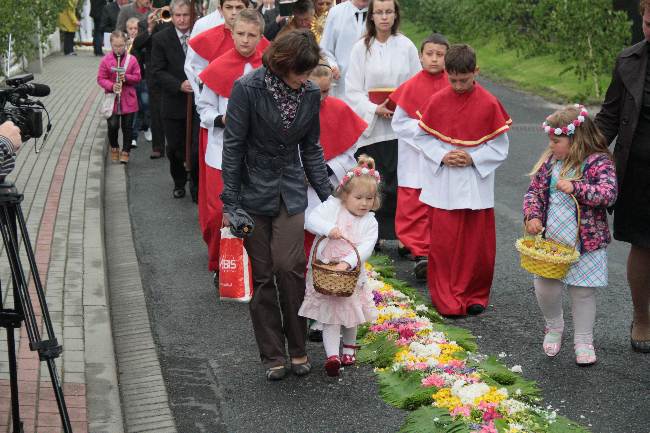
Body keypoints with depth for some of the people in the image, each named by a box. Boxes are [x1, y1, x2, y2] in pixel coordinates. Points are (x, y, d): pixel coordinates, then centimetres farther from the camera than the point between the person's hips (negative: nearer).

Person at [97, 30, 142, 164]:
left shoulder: (132, 60, -1)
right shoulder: (106, 60, -3)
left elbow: (137, 77, 1)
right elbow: (101, 79, -2)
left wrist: (126, 77, -18)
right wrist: (111, 86, -18)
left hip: (128, 100, 1)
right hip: (112, 100, -1)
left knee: (127, 127, 5)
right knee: (113, 126, -4)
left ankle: (125, 152, 18)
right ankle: (114, 148, 21)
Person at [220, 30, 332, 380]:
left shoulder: (310, 93, 0)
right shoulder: (248, 88, -13)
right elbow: (232, 147, -11)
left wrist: (327, 195, 8)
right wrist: (229, 203, -12)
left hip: (290, 191, 3)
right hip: (253, 192, -2)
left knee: (290, 266, -9)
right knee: (262, 275, 2)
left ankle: (297, 348, 9)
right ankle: (272, 355, 14)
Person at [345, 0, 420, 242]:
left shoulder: (406, 47, 3)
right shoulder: (361, 48, 1)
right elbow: (353, 90, 0)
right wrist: (375, 109, -13)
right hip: (371, 126, 0)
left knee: (398, 181, -2)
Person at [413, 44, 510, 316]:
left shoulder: (489, 104, -5)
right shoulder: (437, 101, -2)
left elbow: (500, 146, 0)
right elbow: (421, 137, 6)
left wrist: (473, 158, -13)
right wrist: (441, 156, -10)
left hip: (476, 186, 0)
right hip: (442, 186, 0)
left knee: (476, 243, 7)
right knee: (443, 243, 1)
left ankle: (475, 295, 24)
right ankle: (447, 300, 13)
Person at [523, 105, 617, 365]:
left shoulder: (598, 162, -11)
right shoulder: (549, 161, 5)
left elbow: (608, 194, -24)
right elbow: (533, 191, 10)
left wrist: (575, 188, -29)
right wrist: (532, 216, -6)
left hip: (586, 243, -4)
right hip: (550, 241, 4)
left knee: (583, 292, 6)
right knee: (545, 287, 2)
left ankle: (583, 341, 25)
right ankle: (554, 327, 31)